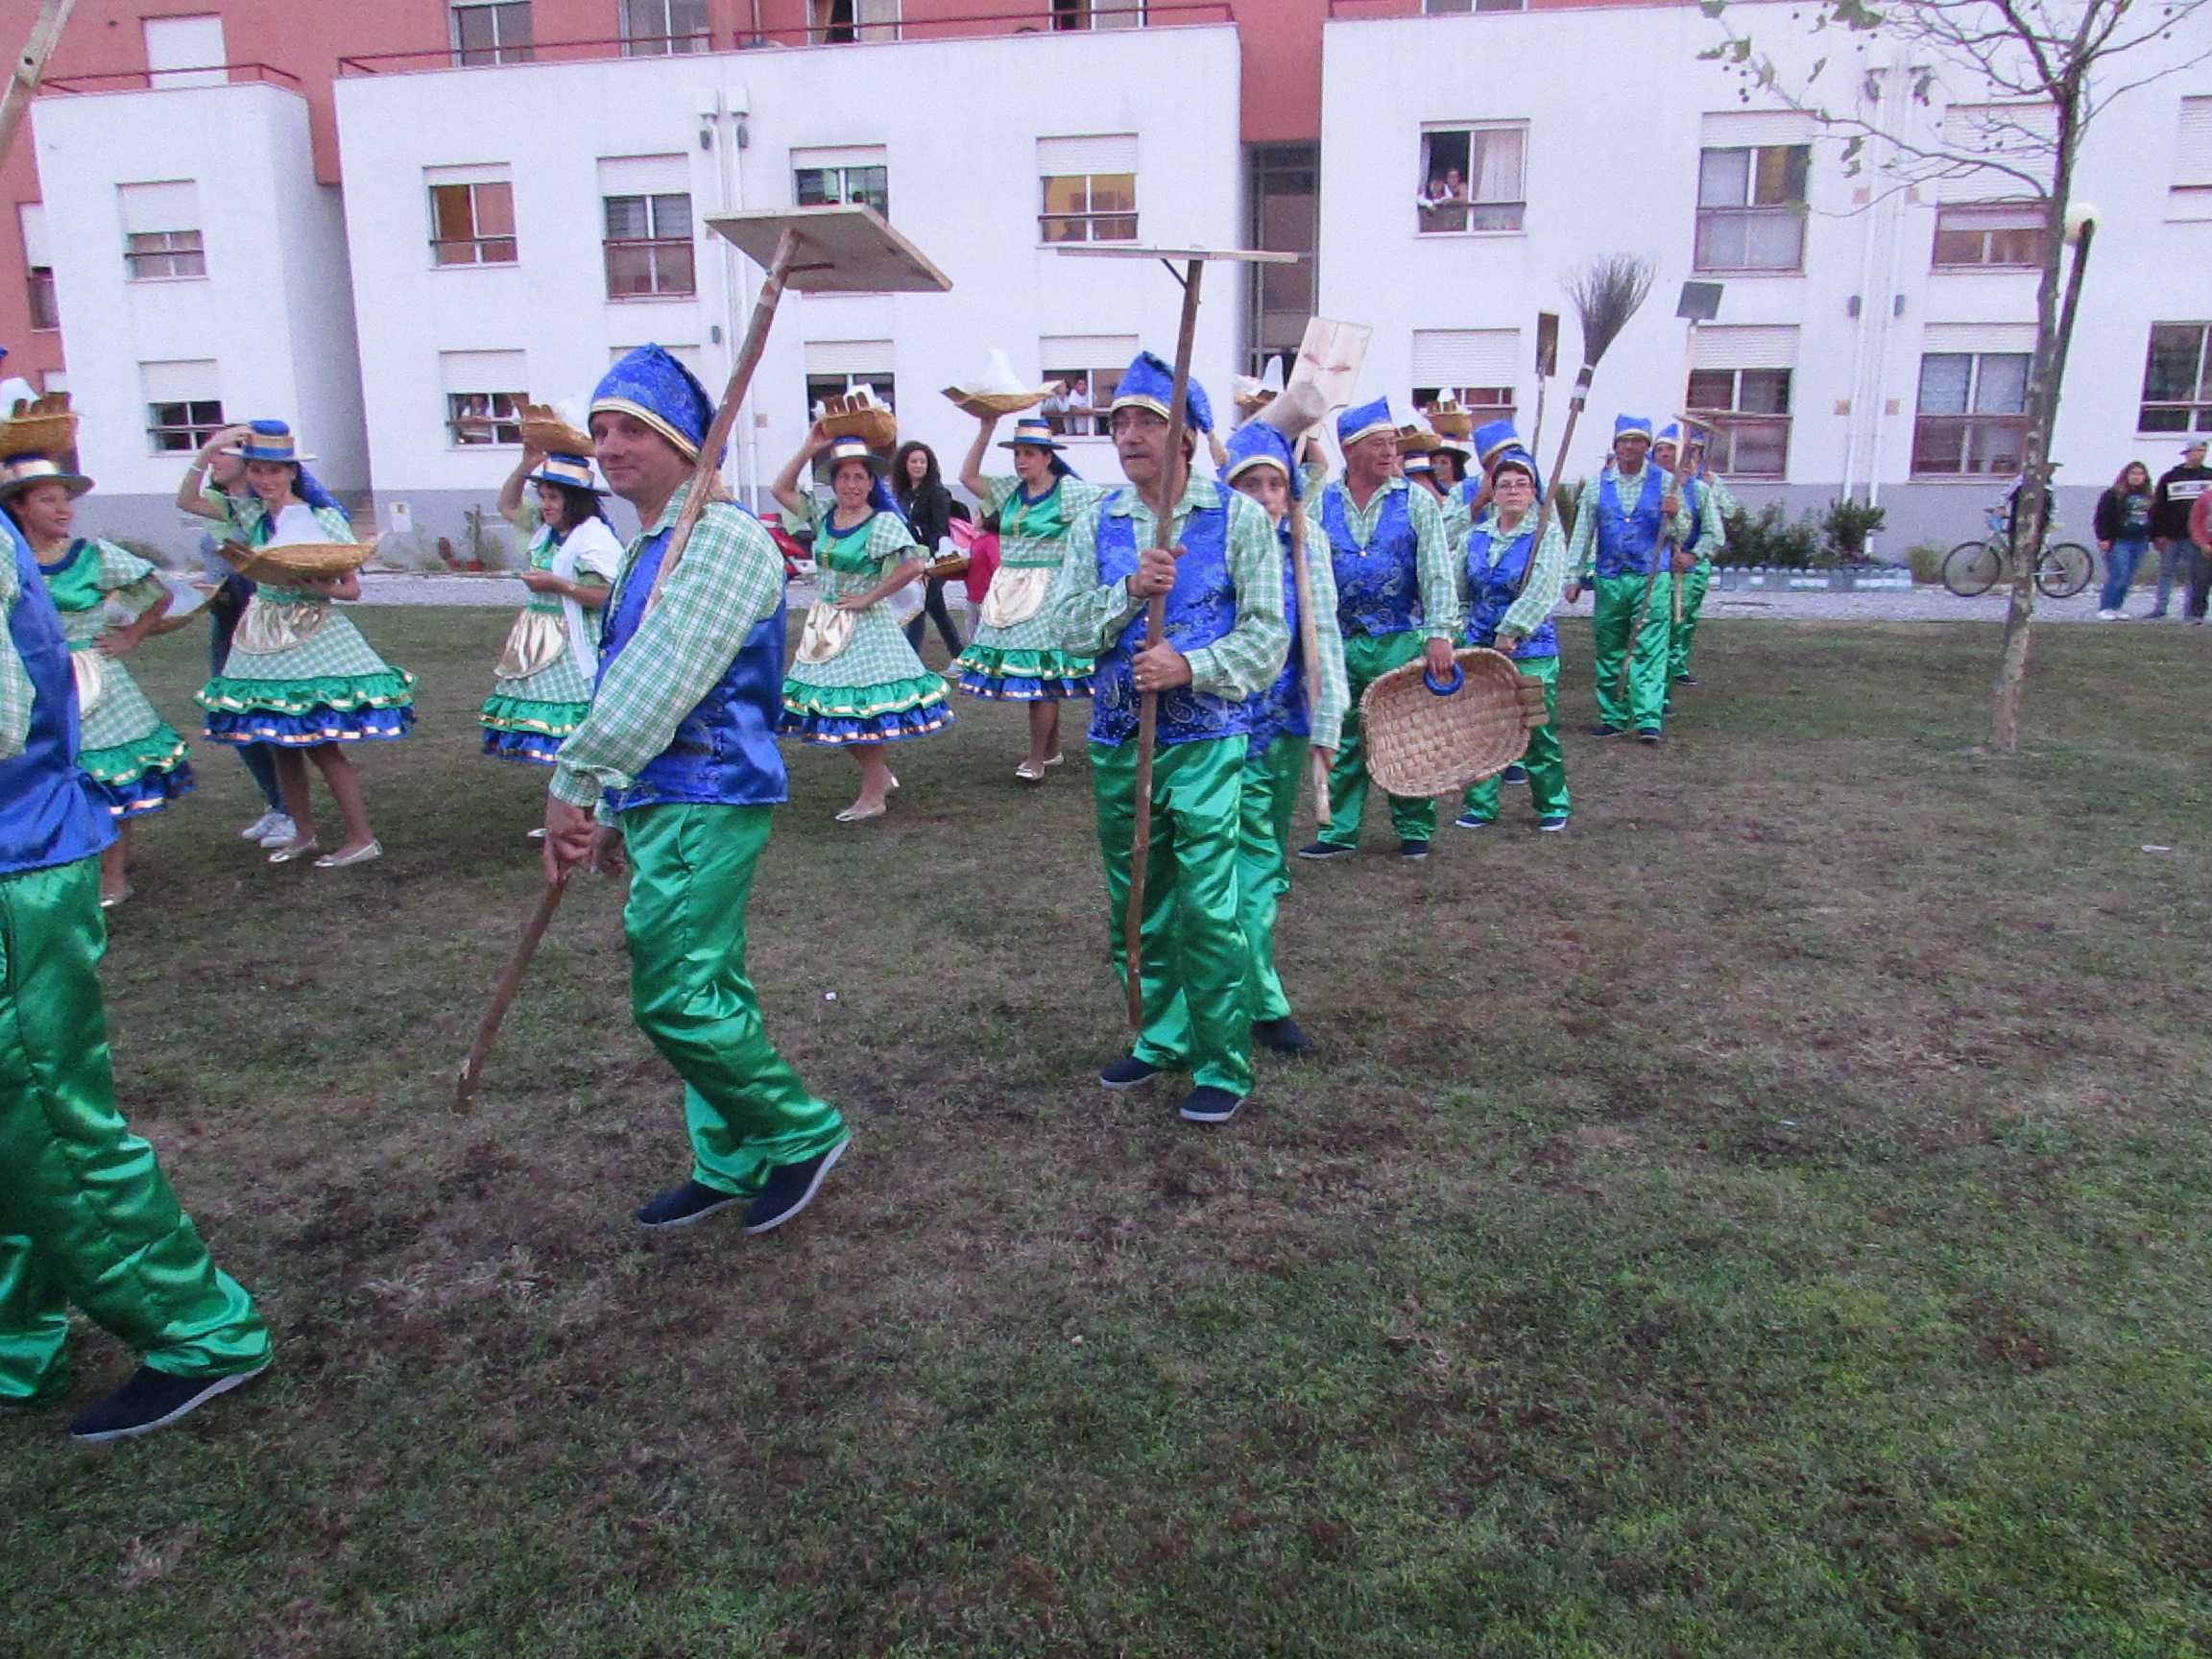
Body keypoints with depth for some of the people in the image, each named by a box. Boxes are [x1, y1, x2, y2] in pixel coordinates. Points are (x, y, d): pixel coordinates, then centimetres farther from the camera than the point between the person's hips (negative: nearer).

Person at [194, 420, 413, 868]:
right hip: (264, 637, 5)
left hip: (314, 634, -5)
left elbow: (353, 588, -3)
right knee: (281, 743, 10)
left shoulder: (325, 519, -5)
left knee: (320, 743, -7)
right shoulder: (251, 516, 6)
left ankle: (363, 838, 1)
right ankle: (303, 833, 24)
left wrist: (326, 588, -24)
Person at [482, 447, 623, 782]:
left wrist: (557, 584, -20)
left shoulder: (594, 538, -16)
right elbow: (507, 505, 27)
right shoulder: (545, 529, 12)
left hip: (573, 647, -9)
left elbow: (608, 596, -22)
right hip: (543, 643, 9)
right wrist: (525, 468, 12)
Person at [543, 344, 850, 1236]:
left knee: (674, 996, -9)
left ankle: (801, 1132, 9)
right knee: (710, 991, 15)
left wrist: (575, 779, -21)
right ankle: (732, 1165, 26)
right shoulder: (650, 549, 18)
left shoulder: (721, 536, -14)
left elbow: (660, 678, -24)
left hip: (704, 803, -10)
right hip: (664, 800, 10)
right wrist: (614, 809, 21)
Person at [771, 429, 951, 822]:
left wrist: (869, 597, -17)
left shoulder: (882, 523, -13)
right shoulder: (823, 515, 7)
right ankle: (880, 776, 28)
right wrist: (809, 449, 0)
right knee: (836, 708, 11)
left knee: (859, 707, -3)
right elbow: (781, 489, 11)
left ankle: (873, 796, 8)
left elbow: (912, 565, -23)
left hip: (863, 626, -7)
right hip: (826, 625, 7)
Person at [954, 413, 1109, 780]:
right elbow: (968, 477, 13)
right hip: (1008, 593, 6)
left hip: (1047, 594, -6)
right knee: (1037, 676, 10)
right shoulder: (1010, 490, 11)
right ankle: (1051, 749, 21)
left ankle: (1036, 758, 0)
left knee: (1040, 673, -7)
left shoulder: (1068, 491, -7)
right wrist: (985, 431, 6)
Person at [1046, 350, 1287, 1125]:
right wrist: (1128, 589, -17)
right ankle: (1163, 1037, 30)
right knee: (1136, 904, 13)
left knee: (1207, 908, -7)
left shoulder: (1237, 517, -2)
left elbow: (1267, 634, -6)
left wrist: (1189, 666, -20)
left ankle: (1224, 1063, 7)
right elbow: (1066, 626, 0)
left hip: (1205, 743, -4)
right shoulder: (1096, 523, 8)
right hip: (1117, 741, 5)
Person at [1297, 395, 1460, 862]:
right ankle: (1339, 832, 15)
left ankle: (1415, 830, 18)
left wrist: (1440, 633, -16)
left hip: (1402, 640, -2)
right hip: (1341, 643, 2)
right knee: (1342, 740, 6)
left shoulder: (1415, 501, -1)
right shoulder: (1320, 505, 5)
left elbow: (1437, 573, -7)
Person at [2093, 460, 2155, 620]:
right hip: (2119, 542, -6)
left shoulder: (2147, 497, 15)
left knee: (2128, 578, 5)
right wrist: (2104, 538, -15)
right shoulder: (2113, 495, -5)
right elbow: (2102, 518, -8)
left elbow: (2152, 518, 24)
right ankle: (2104, 608, -6)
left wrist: (2152, 537, 19)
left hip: (2140, 543, 6)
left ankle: (2117, 607, 13)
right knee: (2118, 576, -13)